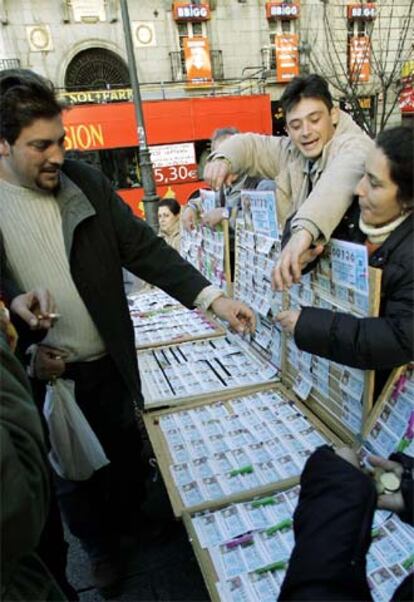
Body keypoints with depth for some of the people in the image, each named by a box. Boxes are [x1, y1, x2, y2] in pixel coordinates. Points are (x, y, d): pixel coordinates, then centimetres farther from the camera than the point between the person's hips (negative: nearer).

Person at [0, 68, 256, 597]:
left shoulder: (86, 183, -5)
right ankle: (98, 546, 47)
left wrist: (214, 299, -17)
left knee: (125, 454, 22)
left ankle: (129, 523, 53)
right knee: (69, 472, 19)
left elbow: (144, 249, -8)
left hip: (109, 363, 2)